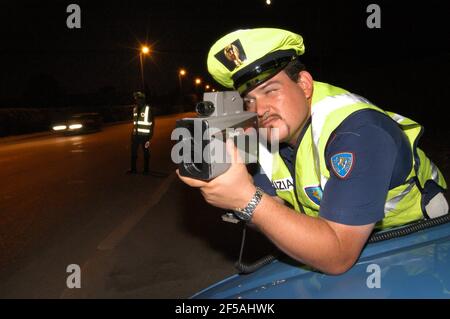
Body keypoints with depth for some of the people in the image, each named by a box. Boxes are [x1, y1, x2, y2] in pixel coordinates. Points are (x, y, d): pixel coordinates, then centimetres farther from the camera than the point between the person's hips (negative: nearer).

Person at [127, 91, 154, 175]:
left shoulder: (148, 109, -10)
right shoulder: (135, 109, 8)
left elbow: (152, 123, -9)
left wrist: (150, 136, -12)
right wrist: (133, 132, 15)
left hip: (144, 135, -5)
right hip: (136, 134, 6)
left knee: (146, 152, 7)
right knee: (133, 152, 8)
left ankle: (146, 170, 19)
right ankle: (133, 169, 20)